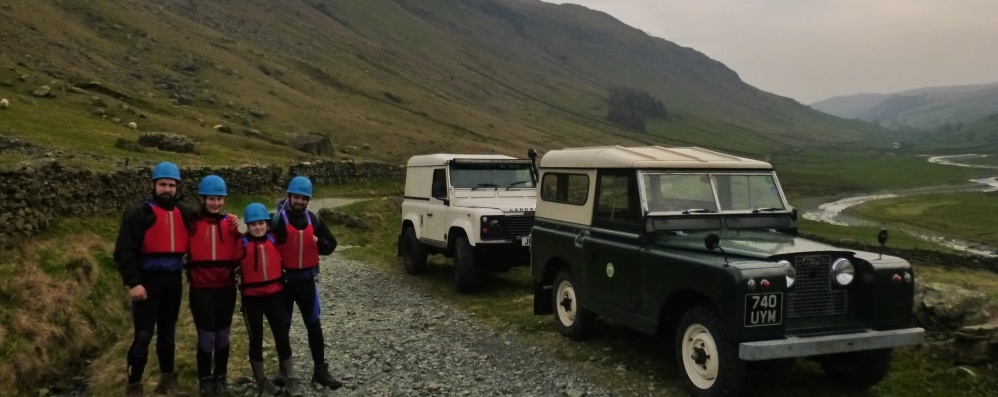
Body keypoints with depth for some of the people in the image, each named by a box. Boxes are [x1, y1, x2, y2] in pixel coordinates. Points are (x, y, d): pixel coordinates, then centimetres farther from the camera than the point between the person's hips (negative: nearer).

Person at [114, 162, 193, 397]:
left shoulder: (184, 214, 8)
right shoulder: (139, 213, -8)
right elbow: (124, 251, -13)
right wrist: (133, 282, -18)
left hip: (173, 280, 5)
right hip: (148, 280, -5)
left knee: (167, 331, 15)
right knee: (144, 334, -6)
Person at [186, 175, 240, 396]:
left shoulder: (230, 222, 5)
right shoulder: (193, 222, -3)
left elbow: (239, 254, -1)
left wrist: (236, 231, -12)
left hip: (226, 287, 3)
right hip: (201, 289, -3)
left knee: (222, 335, 12)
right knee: (206, 336, -1)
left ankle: (220, 378, 28)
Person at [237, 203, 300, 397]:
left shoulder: (274, 240, 2)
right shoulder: (242, 244, -9)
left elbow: (281, 261, 15)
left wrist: (281, 282, 14)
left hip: (274, 295, 3)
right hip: (252, 298, -3)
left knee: (282, 337, 4)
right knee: (256, 339, 10)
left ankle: (291, 381, 14)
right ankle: (262, 380, 25)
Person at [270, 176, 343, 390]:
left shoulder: (313, 220, 3)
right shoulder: (278, 220, -11)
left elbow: (331, 244, 9)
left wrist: (317, 242, -9)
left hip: (307, 280, 4)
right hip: (284, 280, -3)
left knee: (314, 325, 7)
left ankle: (320, 370, 15)